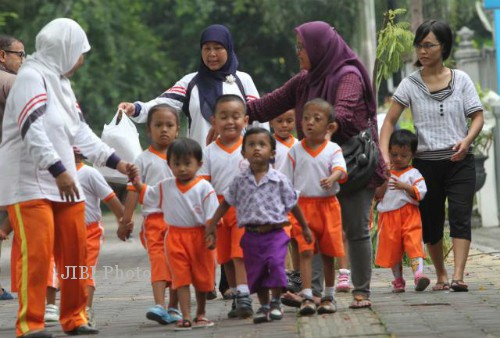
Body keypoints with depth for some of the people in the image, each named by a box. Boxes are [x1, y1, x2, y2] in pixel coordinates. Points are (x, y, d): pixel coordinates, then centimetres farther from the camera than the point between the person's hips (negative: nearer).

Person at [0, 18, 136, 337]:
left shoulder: (62, 82, 17)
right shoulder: (31, 76, -11)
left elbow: (81, 132, 20)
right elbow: (32, 130, -22)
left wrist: (116, 162, 14)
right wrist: (58, 170, -28)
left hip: (63, 182, 9)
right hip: (29, 183, -9)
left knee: (75, 252, 7)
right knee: (37, 253, -12)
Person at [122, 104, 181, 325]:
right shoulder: (144, 160, 3)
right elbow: (134, 191, -1)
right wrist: (126, 220, -7)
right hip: (154, 217, -3)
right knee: (158, 260, -16)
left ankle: (173, 308, 15)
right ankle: (160, 306, -26)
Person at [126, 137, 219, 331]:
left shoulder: (204, 187, -7)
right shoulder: (165, 187, 5)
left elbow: (211, 216, -8)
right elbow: (146, 195, 17)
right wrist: (137, 183, 0)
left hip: (199, 236, -2)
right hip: (175, 237, 2)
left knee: (202, 278, 10)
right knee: (181, 278, -4)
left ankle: (201, 314, 27)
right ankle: (186, 317, -5)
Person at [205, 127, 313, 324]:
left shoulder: (280, 180, -3)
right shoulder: (240, 181, 2)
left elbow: (293, 205, 7)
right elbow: (225, 204, 11)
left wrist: (305, 228, 15)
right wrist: (211, 227, 10)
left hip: (275, 233, -3)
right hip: (252, 235, 3)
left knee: (276, 263, -18)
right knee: (255, 271, 8)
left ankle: (275, 303, 0)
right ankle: (264, 306, 24)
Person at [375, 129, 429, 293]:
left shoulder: (413, 173, 4)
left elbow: (421, 192, -7)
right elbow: (377, 194, 6)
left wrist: (404, 186, -16)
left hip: (409, 214, -3)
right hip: (388, 216, 3)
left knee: (414, 244, -17)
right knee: (392, 248, 7)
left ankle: (418, 274, -29)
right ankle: (398, 281, 18)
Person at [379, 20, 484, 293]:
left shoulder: (461, 80, 3)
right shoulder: (410, 84, 1)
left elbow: (477, 116, 3)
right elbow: (389, 121, -1)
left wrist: (466, 140, -18)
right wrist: (385, 157, -15)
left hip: (459, 161, -1)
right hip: (425, 162, 1)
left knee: (460, 216, -14)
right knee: (430, 222, 8)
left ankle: (458, 277, -21)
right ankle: (441, 276, 24)